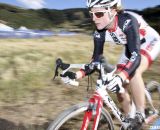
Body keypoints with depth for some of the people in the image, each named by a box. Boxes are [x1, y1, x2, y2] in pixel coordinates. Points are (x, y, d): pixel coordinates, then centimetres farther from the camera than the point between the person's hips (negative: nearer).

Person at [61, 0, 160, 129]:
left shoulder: (127, 21, -38)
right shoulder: (100, 32, -21)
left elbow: (136, 55, -45)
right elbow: (96, 60, -16)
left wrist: (121, 77, -61)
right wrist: (78, 74, -32)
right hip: (131, 47, 6)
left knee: (133, 72, -33)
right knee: (118, 86, -4)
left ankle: (140, 115, -14)